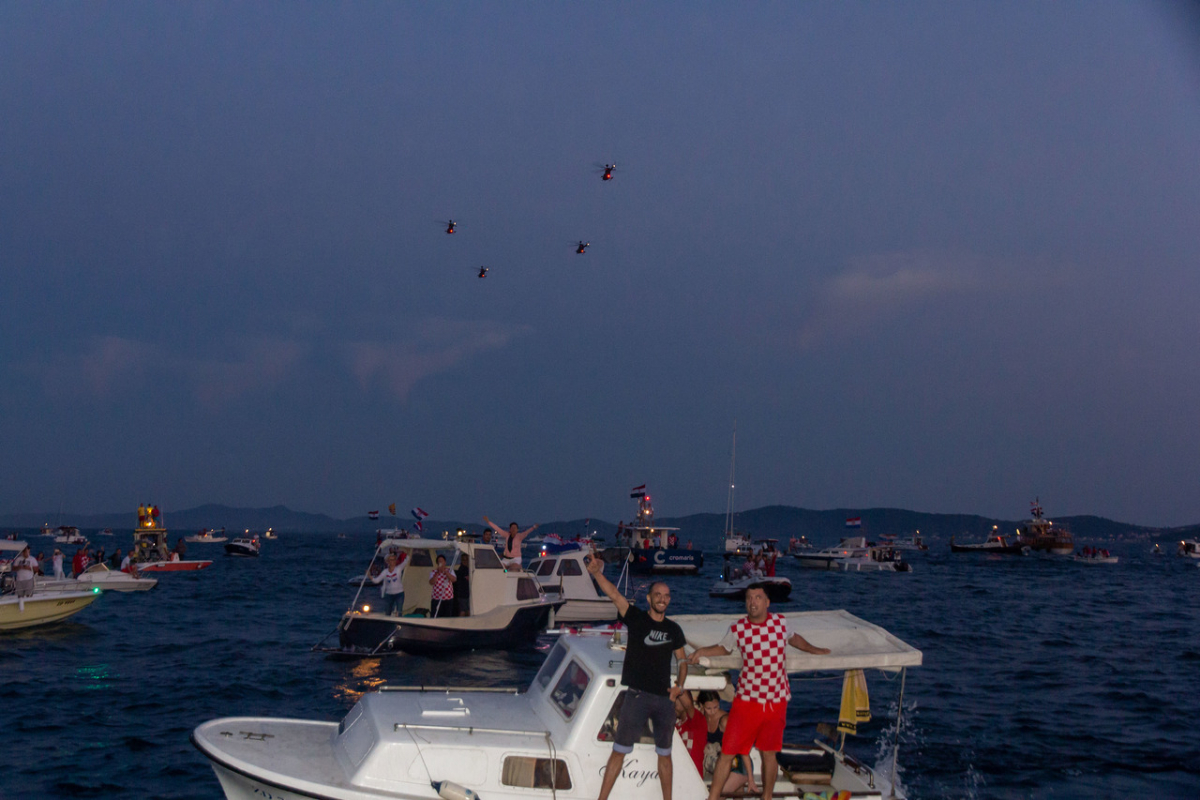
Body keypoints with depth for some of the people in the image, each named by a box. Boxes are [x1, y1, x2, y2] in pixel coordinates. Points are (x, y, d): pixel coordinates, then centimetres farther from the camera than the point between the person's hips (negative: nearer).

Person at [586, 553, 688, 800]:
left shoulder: (673, 629, 10)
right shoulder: (636, 618, -1)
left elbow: (682, 660, 20)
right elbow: (613, 594, -16)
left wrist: (680, 684, 1)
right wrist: (596, 572, -33)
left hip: (665, 698, 4)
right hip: (637, 696, -4)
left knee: (664, 754, 13)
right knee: (619, 750, -3)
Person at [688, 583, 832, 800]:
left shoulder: (781, 622, -1)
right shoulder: (737, 629, -4)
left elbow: (794, 638, 23)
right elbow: (723, 648, 16)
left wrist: (815, 650, 38)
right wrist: (702, 651, 0)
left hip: (776, 701, 1)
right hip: (747, 700, -1)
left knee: (769, 753, 9)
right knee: (727, 751, -3)